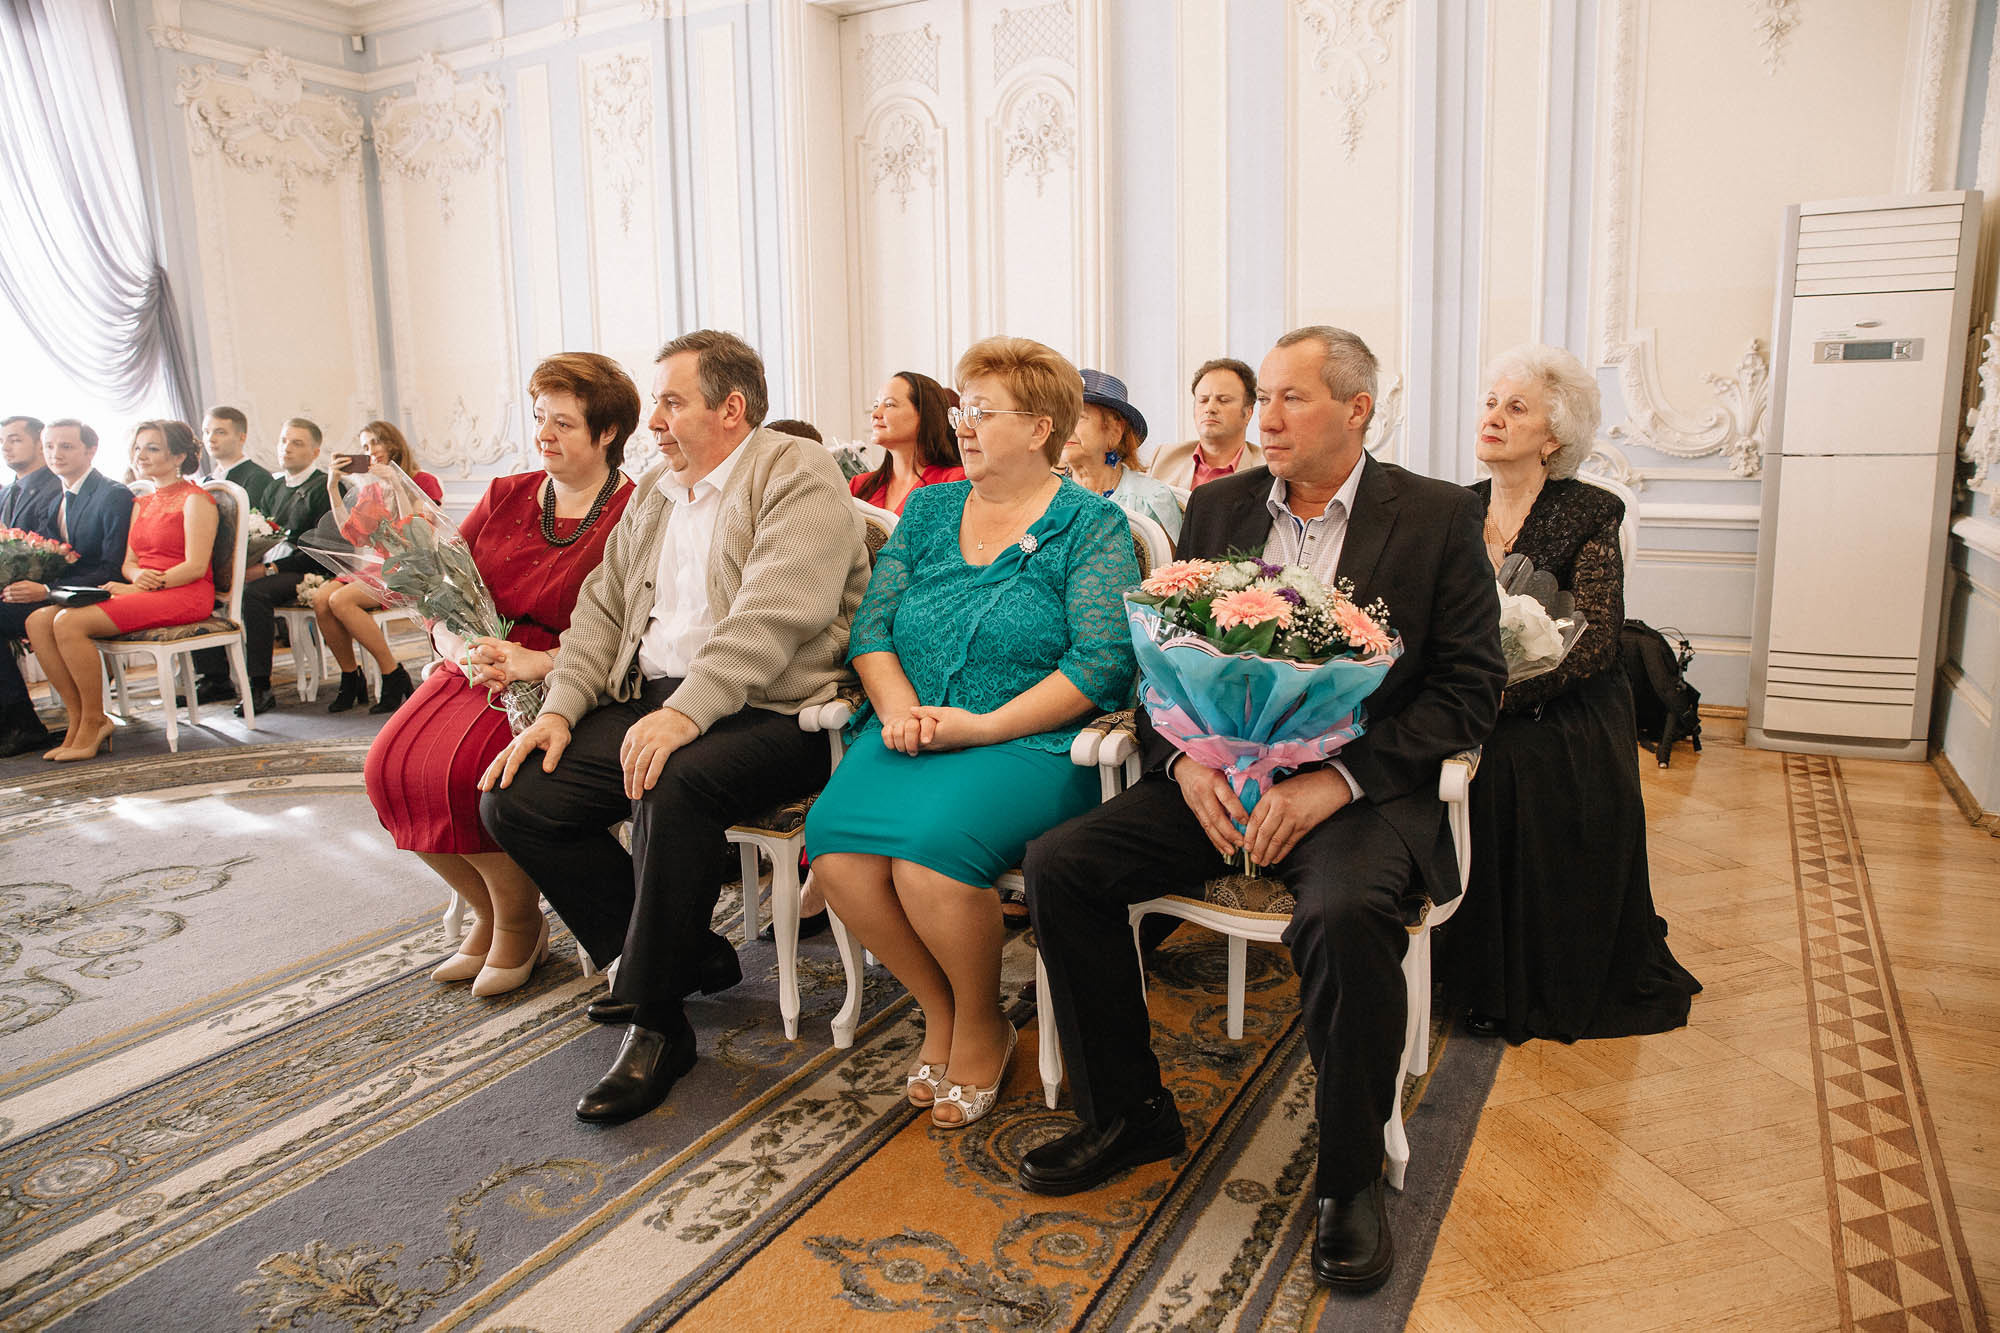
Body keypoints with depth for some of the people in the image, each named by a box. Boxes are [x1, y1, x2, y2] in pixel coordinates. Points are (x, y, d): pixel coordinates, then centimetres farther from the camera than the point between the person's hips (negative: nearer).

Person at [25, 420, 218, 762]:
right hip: (142, 591, 8)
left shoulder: (195, 499, -2)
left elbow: (196, 566, -12)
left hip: (185, 594, -8)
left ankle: (94, 723, -13)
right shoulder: (141, 504, 23)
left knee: (70, 622, -25)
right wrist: (138, 576, -9)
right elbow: (129, 562, 16)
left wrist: (145, 586, -17)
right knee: (38, 621, -12)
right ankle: (77, 719, -8)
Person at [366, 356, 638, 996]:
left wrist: (541, 663, -24)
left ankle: (519, 920, 2)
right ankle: (488, 913, 8)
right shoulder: (505, 497, 13)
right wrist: (460, 647, -10)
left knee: (464, 771, -28)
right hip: (475, 669, 7)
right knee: (391, 763, -15)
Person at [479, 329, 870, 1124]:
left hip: (767, 713, -8)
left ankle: (654, 1022, -16)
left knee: (672, 788, -36)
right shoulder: (654, 494, 21)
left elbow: (772, 615, -20)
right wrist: (560, 709, 4)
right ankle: (685, 954, 3)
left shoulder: (798, 478, -6)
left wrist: (687, 712, -30)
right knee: (514, 798, -8)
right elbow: (603, 607, 19)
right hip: (650, 702, 8)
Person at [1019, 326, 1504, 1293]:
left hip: (1362, 788, -4)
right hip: (1220, 777, 5)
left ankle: (1349, 1174, -7)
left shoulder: (1438, 517, 0)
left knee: (1345, 915, -35)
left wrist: (1337, 779, -18)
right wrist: (1185, 758, -9)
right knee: (1058, 866, -13)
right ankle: (1127, 1115, 7)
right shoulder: (1218, 507, 12)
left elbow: (1469, 690, -6)